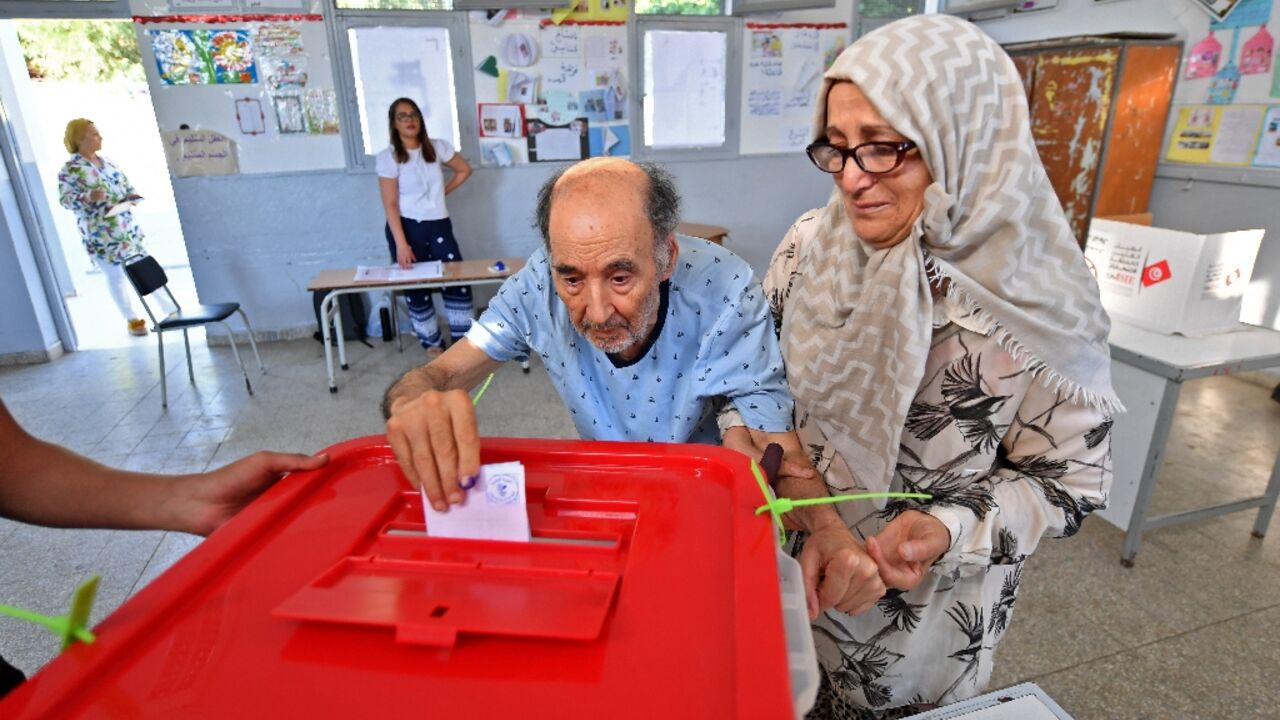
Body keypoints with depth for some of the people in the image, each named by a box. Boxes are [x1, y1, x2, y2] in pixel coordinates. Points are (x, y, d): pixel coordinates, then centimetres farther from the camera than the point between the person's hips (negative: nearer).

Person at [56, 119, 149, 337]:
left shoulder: (108, 163, 12)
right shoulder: (70, 169, -8)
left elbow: (126, 185, 20)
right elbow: (65, 198, -14)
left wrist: (132, 196, -2)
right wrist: (88, 197, -31)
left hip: (127, 228, 6)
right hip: (101, 235, -6)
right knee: (116, 276, 2)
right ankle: (133, 319, 11)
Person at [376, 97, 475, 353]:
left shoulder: (437, 148, 2)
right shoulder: (388, 157, -8)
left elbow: (464, 170, 18)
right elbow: (390, 205, -12)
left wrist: (442, 192, 8)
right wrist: (401, 244, -20)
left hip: (439, 226, 2)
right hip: (406, 227, -2)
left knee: (458, 279, -4)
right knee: (415, 287, 5)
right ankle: (431, 342, 19)